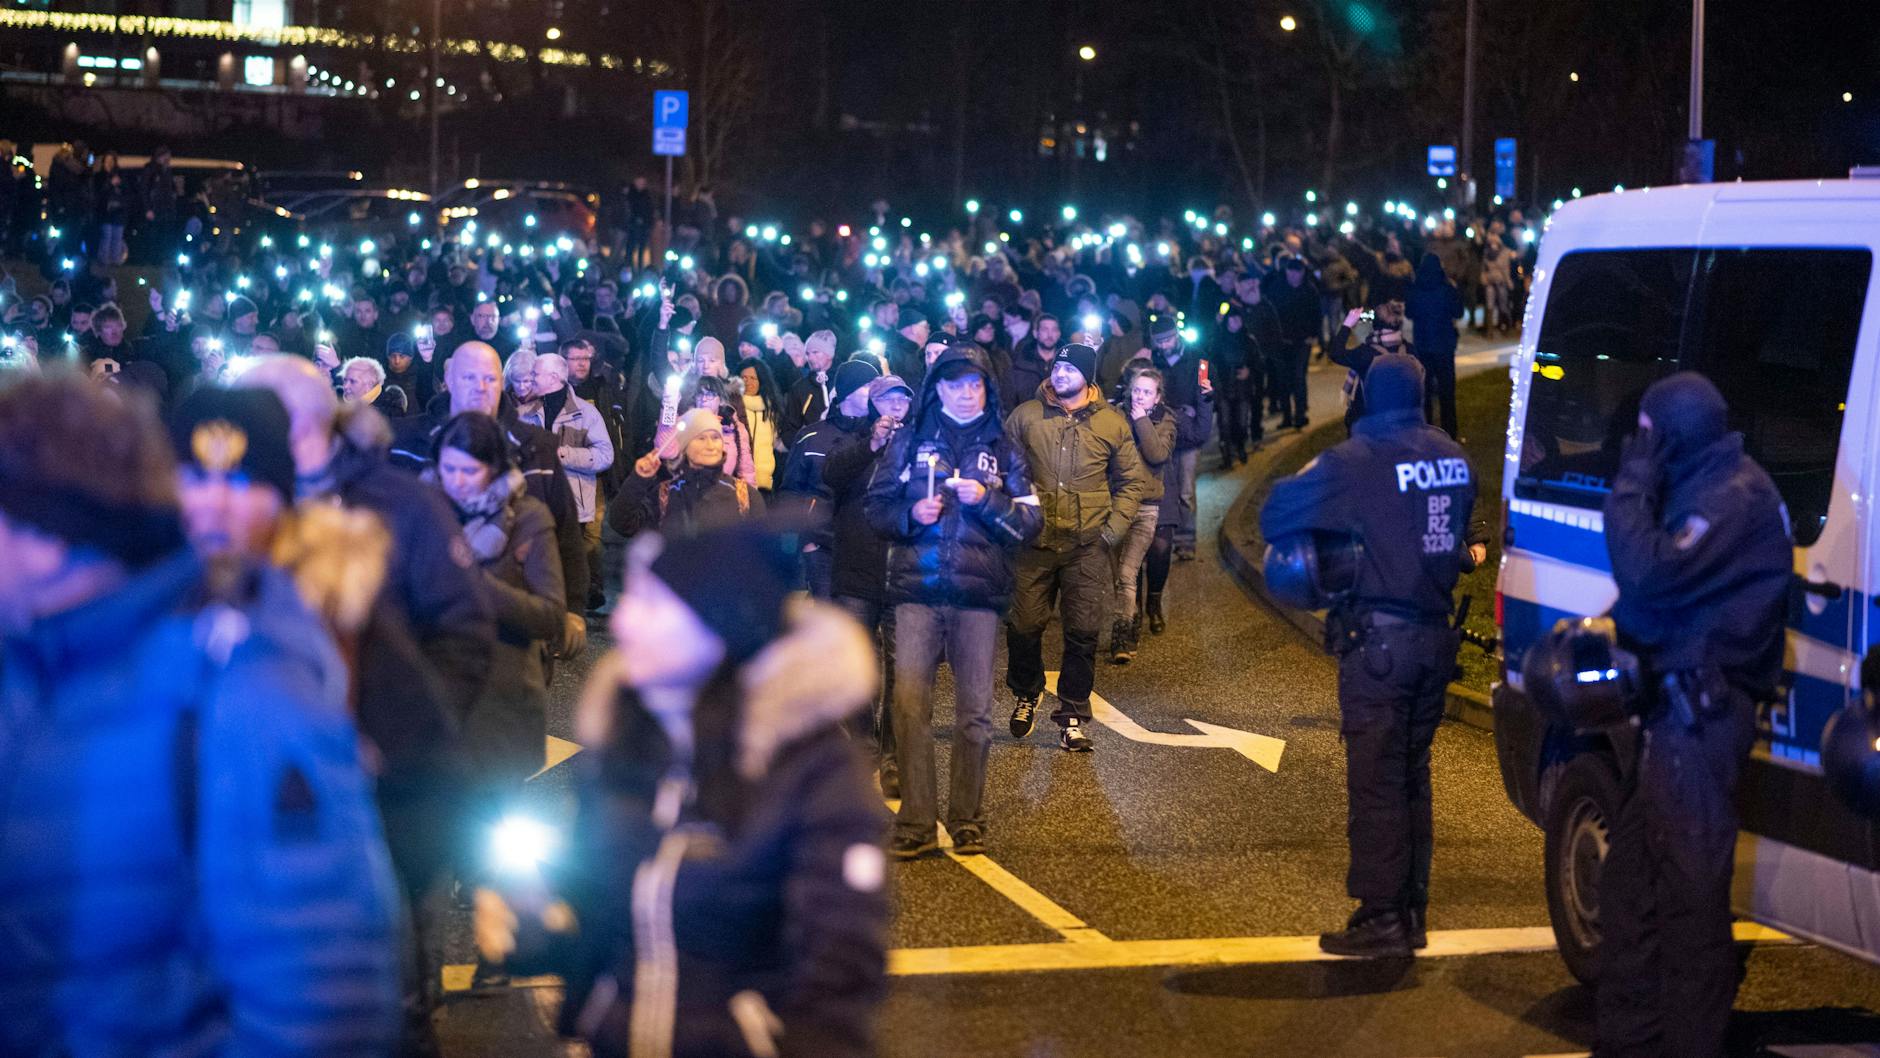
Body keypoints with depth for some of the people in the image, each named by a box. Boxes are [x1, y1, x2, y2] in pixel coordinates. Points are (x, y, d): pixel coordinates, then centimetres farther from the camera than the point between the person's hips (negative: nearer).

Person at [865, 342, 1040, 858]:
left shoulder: (1003, 450, 13)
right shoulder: (908, 441, 11)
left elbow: (1030, 522, 7)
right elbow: (876, 505, 10)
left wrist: (988, 500, -9)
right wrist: (910, 515, -9)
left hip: (979, 592, 1)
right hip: (916, 588, -1)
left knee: (974, 710, 2)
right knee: (910, 704, -10)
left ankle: (968, 820, 11)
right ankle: (915, 822, -6)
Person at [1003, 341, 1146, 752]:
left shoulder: (1111, 422, 2)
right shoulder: (1026, 416, 1)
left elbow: (1132, 481, 9)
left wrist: (1112, 530, 0)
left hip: (1087, 547, 0)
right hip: (1034, 542, 0)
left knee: (1083, 633, -1)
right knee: (1023, 626, 2)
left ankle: (1072, 717, 9)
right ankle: (1025, 697, 28)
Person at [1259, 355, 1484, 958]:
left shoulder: (1354, 463, -12)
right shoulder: (1453, 458, 7)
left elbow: (1275, 517, -11)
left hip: (1378, 639, -6)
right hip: (1436, 634, 7)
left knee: (1375, 779, -3)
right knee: (1413, 775, 15)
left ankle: (1381, 918, -2)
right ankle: (1412, 912, 20)